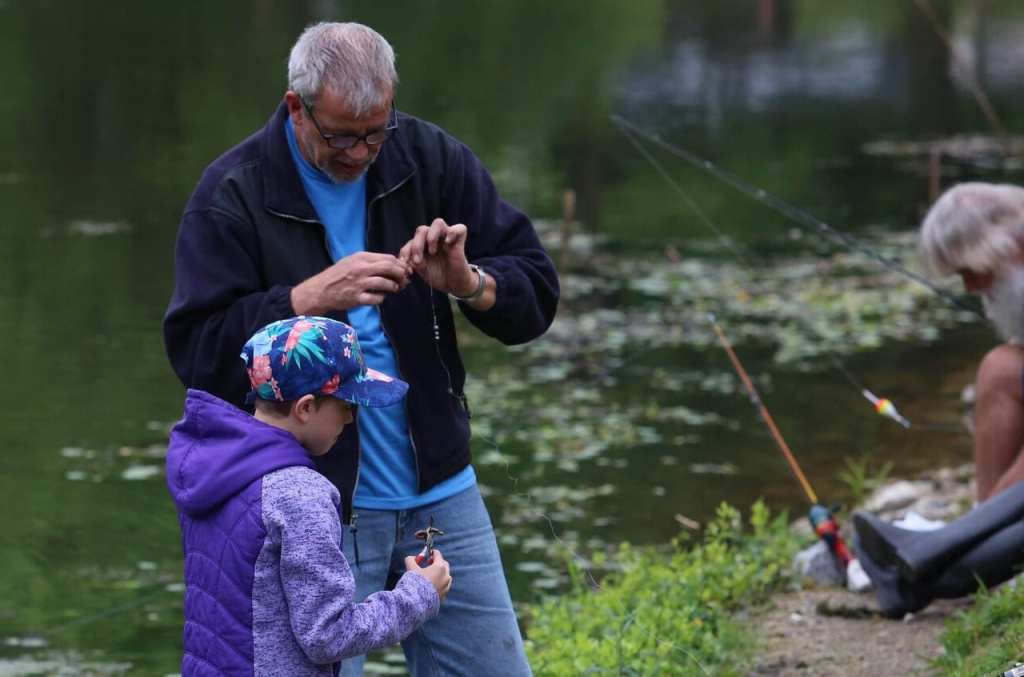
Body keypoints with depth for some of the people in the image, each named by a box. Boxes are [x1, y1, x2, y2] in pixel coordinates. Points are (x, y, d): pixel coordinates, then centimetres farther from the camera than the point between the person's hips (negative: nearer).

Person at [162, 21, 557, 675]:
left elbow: (536, 295, 2)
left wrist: (468, 282, -19)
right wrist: (310, 298, -27)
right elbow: (197, 352, -15)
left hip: (440, 491, 4)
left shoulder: (430, 158, 2)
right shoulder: (234, 194, -8)